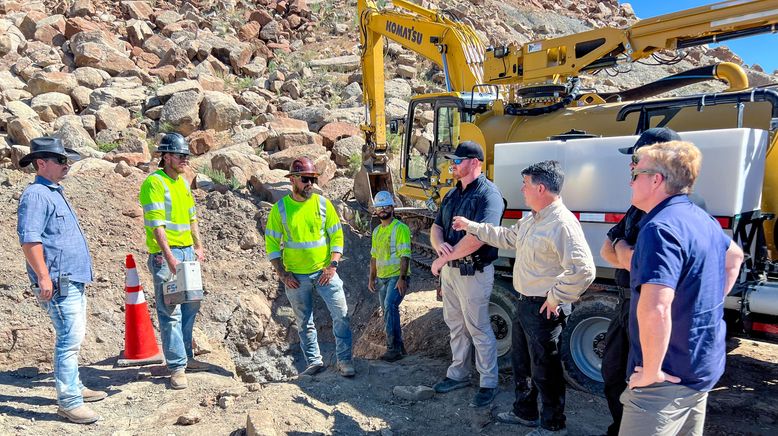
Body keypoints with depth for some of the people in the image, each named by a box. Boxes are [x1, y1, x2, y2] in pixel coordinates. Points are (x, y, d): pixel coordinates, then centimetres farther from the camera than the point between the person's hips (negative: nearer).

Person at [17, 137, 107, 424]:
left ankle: (74, 387, 30)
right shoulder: (35, 195, -12)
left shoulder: (55, 193, 18)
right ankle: (69, 402, -3)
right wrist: (43, 276, -24)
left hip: (73, 280, 10)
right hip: (58, 283, -10)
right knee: (70, 339, -9)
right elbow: (29, 239, -21)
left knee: (72, 337, 18)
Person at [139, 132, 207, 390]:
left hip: (188, 252, 8)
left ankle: (186, 357, 27)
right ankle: (177, 367, 3)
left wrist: (198, 246, 12)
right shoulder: (154, 183, -10)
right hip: (164, 255, -8)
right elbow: (156, 224, -18)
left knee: (190, 308, 14)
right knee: (170, 312, -4)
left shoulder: (183, 182, 15)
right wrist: (169, 257, -24)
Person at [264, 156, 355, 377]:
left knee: (341, 315, -5)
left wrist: (333, 265, -8)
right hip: (296, 276, 0)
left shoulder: (323, 203, 0)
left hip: (325, 271, 0)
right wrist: (283, 275, -7)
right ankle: (314, 361, 24)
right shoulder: (280, 208, -3)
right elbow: (272, 244, 0)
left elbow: (337, 235, 3)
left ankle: (344, 360, 7)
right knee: (304, 322, 10)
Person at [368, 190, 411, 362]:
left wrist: (402, 278, -22)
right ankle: (398, 346, 23)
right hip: (381, 278, 8)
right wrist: (372, 277, 15)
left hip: (396, 277, -8)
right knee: (389, 311, 11)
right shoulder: (376, 231, 14)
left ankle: (393, 348, -17)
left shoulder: (400, 228, -9)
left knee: (389, 306, -23)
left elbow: (405, 255, -15)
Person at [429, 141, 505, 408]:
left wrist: (443, 258, -19)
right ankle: (458, 374, 34)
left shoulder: (488, 194, -16)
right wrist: (439, 245, -13)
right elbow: (437, 227, 12)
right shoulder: (452, 195, 13)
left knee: (478, 329, 2)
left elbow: (477, 237, -27)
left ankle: (489, 384, 18)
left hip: (473, 272, -8)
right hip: (449, 270, 8)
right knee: (455, 325, 18)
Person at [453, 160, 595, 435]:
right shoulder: (532, 219, 8)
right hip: (525, 302, 10)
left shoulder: (562, 224, -24)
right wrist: (472, 227, 22)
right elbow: (507, 237, 23)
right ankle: (524, 412, 41)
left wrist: (555, 297, -21)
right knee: (522, 361, 23)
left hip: (545, 308, -10)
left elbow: (583, 271, -30)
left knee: (544, 369, 6)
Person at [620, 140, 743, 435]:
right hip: (704, 365, 10)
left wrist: (650, 372, -25)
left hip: (671, 375, -10)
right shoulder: (702, 219, 6)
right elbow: (734, 257, 28)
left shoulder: (660, 228, -25)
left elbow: (654, 310, -38)